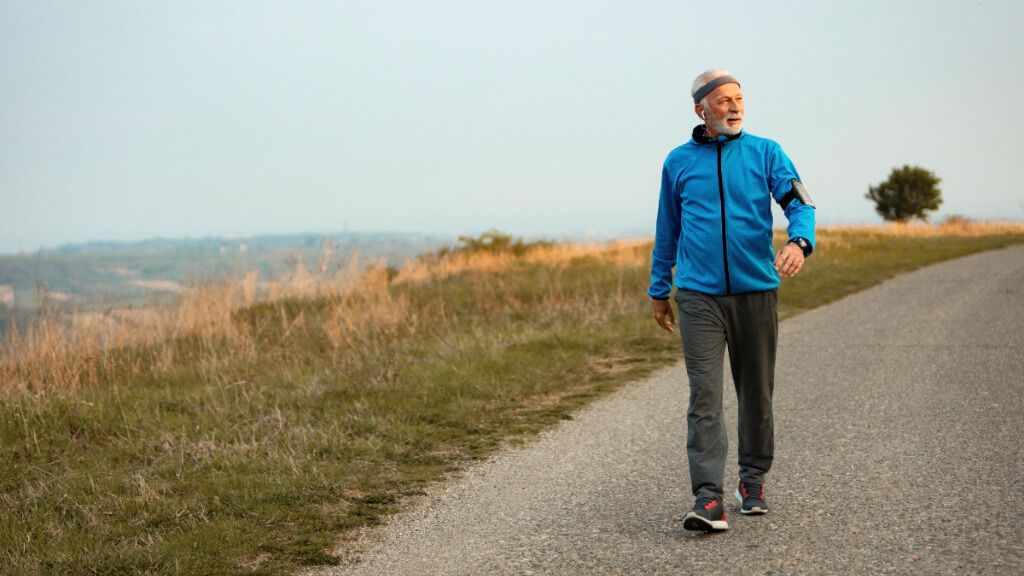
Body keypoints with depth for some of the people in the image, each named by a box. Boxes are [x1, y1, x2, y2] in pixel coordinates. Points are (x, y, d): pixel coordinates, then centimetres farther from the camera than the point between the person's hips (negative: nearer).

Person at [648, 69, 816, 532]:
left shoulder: (765, 153, 4)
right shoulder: (678, 162, 8)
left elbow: (799, 203, -8)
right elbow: (667, 230, 16)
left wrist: (799, 241, -29)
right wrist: (659, 290, 18)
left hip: (756, 290, 1)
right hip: (699, 295, 0)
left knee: (756, 392, 10)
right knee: (704, 394, -10)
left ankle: (753, 481, 28)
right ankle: (708, 499, -14)